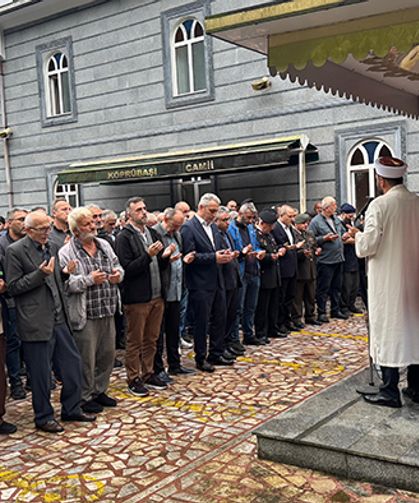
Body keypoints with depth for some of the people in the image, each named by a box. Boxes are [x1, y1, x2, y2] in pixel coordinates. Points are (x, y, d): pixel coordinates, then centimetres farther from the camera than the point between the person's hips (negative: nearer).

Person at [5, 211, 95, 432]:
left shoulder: (52, 247, 13)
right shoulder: (15, 251, -8)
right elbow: (13, 287, -10)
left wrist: (66, 272, 4)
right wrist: (40, 274, -19)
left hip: (59, 320, 7)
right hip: (36, 323, -7)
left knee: (73, 363, 11)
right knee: (41, 373, 4)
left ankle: (71, 409, 28)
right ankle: (43, 417, 22)